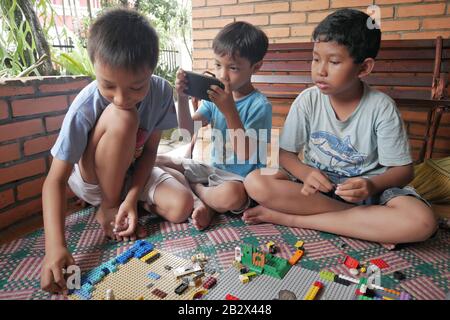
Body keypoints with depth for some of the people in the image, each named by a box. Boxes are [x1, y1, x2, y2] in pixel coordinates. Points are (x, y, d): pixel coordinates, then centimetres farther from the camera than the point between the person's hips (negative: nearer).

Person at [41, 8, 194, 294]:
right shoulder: (85, 108, -30)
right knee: (122, 118, -34)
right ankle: (107, 208, -11)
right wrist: (55, 245, -40)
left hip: (133, 172, 3)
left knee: (182, 207, -24)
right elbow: (56, 180, -28)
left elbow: (150, 148, -12)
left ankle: (119, 200, 8)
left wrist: (132, 197, -24)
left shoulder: (162, 91, -20)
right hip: (91, 177, -3)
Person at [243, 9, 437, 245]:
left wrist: (372, 186, -28)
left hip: (365, 188, -1)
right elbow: (285, 154, -3)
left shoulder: (381, 107, -10)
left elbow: (403, 169, -6)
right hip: (316, 183, 2)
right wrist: (306, 173, -25)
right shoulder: (308, 100, -6)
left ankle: (292, 218, -23)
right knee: (255, 182, -26)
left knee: (421, 222, -30)